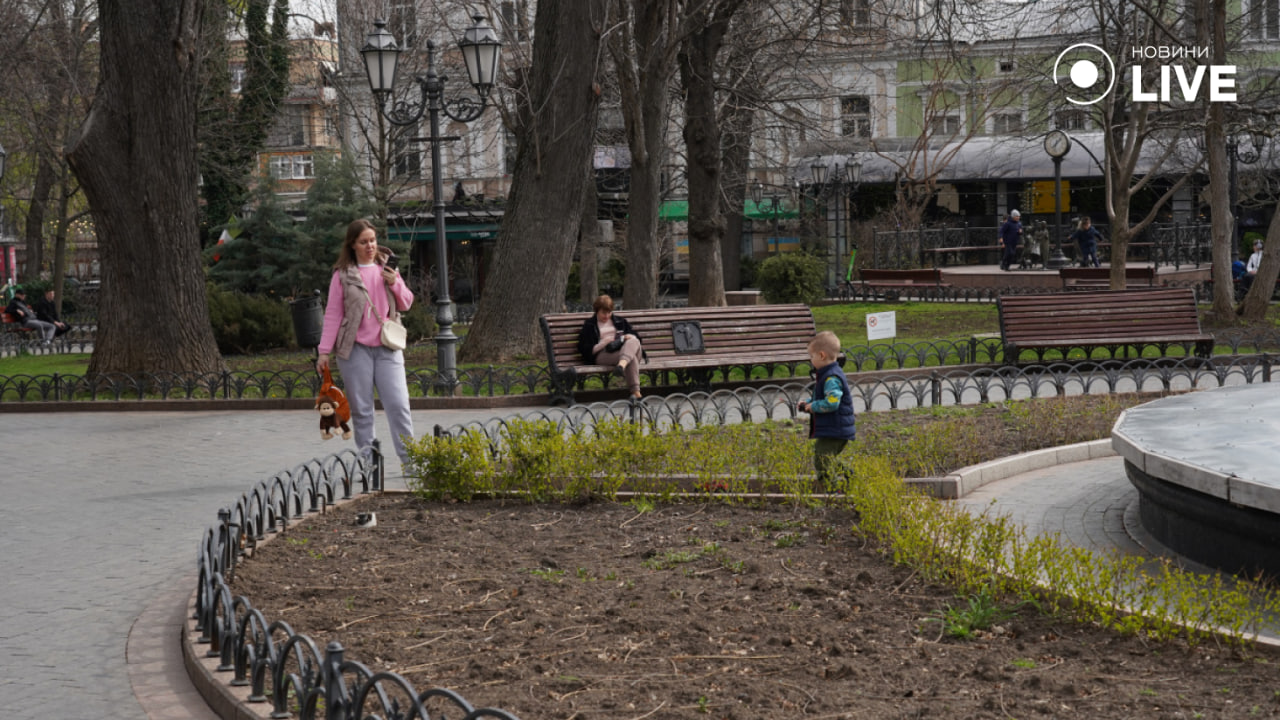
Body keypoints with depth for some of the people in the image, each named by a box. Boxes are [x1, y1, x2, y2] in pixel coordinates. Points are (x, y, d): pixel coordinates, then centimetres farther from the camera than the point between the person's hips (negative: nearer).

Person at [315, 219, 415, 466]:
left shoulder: (387, 268, 10)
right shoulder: (343, 274, 1)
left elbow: (406, 304, 14)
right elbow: (333, 314, 2)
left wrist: (394, 283, -5)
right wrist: (324, 350, -2)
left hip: (387, 347, 2)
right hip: (355, 349, -2)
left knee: (398, 404, -4)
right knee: (361, 408, 3)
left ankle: (409, 459, -1)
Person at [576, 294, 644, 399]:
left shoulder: (620, 321, 29)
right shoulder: (589, 325, 17)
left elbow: (636, 337, 28)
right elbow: (585, 351, 8)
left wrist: (630, 337, 2)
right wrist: (603, 344, -8)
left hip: (624, 350, 3)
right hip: (603, 355, -3)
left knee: (633, 342, -37)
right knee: (632, 359, -38)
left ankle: (622, 364, -69)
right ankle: (636, 392, -59)